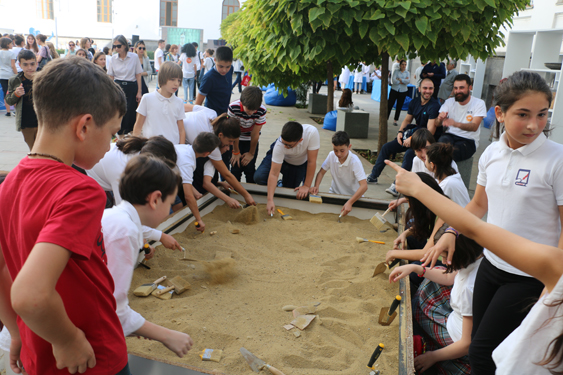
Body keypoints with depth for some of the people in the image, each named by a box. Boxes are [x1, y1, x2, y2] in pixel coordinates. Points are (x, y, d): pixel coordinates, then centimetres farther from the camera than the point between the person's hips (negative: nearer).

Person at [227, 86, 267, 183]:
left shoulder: (261, 111, -27)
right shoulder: (233, 107, -30)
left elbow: (255, 134, -17)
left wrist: (251, 153, -7)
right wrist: (236, 152, -10)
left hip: (251, 140, 0)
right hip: (235, 140, 0)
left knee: (250, 168, -7)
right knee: (235, 167, -7)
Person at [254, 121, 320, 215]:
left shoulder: (312, 133, -41)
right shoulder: (279, 145, -38)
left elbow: (311, 162, -31)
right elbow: (273, 174, -36)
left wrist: (307, 186, -25)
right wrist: (270, 200, -43)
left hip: (300, 163, 1)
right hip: (279, 158, 0)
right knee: (259, 178, -20)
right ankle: (276, 186, 10)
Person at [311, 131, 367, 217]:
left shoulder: (355, 161, -22)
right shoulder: (332, 155, -9)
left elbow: (364, 186, -29)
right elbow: (321, 172, 3)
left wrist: (350, 202, -41)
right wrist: (316, 186, -17)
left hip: (353, 196, -4)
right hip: (335, 193, 4)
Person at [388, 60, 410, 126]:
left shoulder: (407, 73, 8)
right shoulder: (396, 71, 3)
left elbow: (408, 81, -9)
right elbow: (393, 80, -11)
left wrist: (399, 79, -13)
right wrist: (403, 81, -9)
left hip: (403, 91, 2)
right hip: (394, 90, -2)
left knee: (399, 106, 5)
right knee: (390, 105, -6)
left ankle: (395, 120, 12)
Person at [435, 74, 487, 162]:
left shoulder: (479, 103, -1)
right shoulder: (449, 102, 9)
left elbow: (474, 127, -17)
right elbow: (437, 124, 0)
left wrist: (456, 124, -37)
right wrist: (440, 119, -27)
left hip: (468, 140, -2)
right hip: (449, 135, 2)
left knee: (454, 151, -36)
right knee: (442, 141, -35)